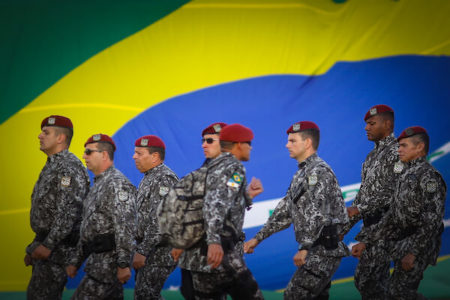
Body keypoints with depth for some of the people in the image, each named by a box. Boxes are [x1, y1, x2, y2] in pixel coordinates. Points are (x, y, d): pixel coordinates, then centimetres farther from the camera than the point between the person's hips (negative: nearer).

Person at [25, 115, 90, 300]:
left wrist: (47, 245, -24)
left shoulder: (69, 167, -15)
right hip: (47, 243, 10)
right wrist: (34, 247, 20)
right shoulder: (52, 166, 18)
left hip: (60, 247, -10)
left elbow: (69, 212, -24)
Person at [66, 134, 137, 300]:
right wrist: (76, 261, 22)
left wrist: (124, 264, -25)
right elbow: (88, 228, 26)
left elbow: (125, 228, -20)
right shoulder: (97, 185, 22)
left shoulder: (118, 184, -11)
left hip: (110, 259, -10)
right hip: (97, 260, 10)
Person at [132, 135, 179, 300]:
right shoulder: (149, 178, 18)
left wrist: (142, 251, -24)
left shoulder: (164, 179, -15)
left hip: (160, 251, -10)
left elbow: (160, 221, -23)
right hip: (149, 250, 10)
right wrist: (140, 249, 18)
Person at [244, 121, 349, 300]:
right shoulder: (301, 174, 20)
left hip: (324, 250, -10)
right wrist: (258, 238, 18)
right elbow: (284, 212, 22)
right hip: (316, 251, 10)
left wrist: (304, 248, -30)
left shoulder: (319, 171, -13)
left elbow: (317, 214, -23)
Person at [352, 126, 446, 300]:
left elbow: (432, 221, -20)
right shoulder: (405, 176, 17)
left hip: (419, 246, -9)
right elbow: (392, 217, 18)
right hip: (402, 245, 9)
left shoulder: (428, 176, -13)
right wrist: (366, 242, 13)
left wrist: (413, 252, -23)